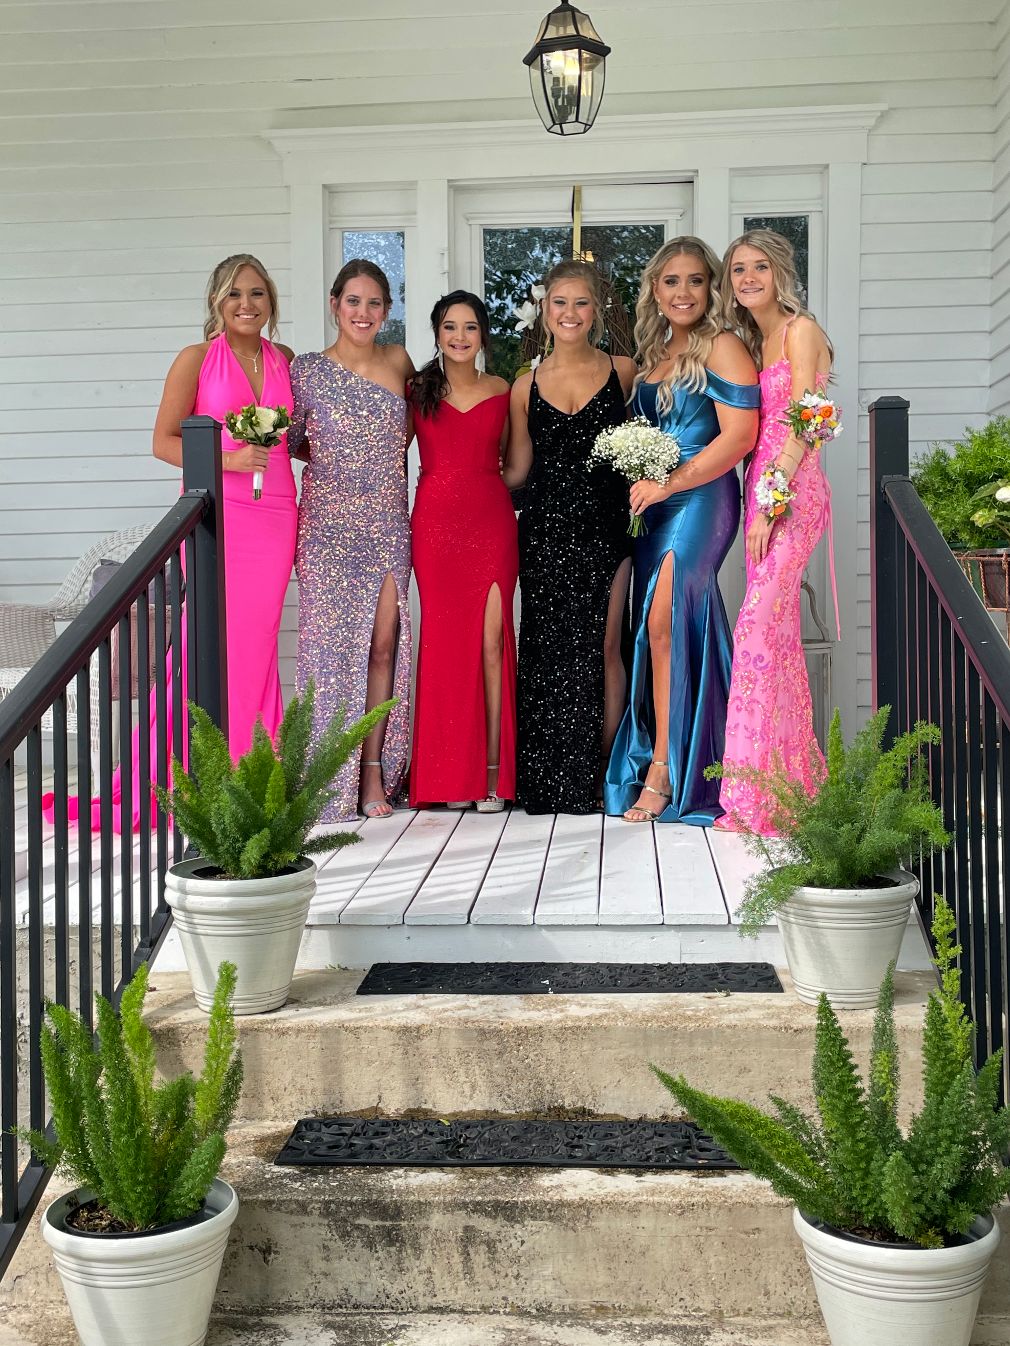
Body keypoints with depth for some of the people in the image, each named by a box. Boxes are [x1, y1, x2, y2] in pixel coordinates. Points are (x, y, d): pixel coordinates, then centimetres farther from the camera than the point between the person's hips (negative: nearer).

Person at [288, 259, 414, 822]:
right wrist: (335, 457, -2)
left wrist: (382, 456, 13)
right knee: (333, 645, -4)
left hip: (388, 525, 3)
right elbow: (290, 443, 6)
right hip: (329, 526, -2)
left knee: (382, 645, 0)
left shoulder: (400, 362, 7)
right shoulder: (308, 370, -1)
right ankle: (333, 780, 4)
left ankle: (374, 772, 8)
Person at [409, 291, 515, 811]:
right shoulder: (417, 391, 8)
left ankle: (493, 771, -2)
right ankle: (451, 775, 6)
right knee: (444, 639, -1)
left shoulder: (501, 391, 11)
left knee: (492, 639, -6)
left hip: (491, 520, 0)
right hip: (435, 520, 0)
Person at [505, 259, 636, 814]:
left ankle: (603, 772, 8)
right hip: (547, 530, 1)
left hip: (605, 525, -1)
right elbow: (517, 470, 13)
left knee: (603, 649, -2)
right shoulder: (526, 386, 9)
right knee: (551, 652, -1)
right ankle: (553, 784, 8)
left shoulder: (623, 372, 6)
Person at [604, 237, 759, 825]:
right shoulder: (654, 354, 18)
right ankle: (663, 764, 9)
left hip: (700, 499, -7)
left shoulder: (722, 347, -5)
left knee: (664, 624, -13)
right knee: (659, 630, 4)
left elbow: (739, 434, -14)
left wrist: (667, 484, -14)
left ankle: (663, 769, -6)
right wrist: (638, 484, 7)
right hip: (653, 506, 7)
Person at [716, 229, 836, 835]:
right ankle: (794, 776, 15)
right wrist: (759, 503, 5)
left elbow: (801, 427, -12)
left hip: (793, 492, -8)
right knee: (779, 630, 8)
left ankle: (756, 791, -12)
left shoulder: (801, 329, -5)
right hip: (763, 490, 9)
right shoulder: (754, 342, 19)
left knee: (759, 625, -15)